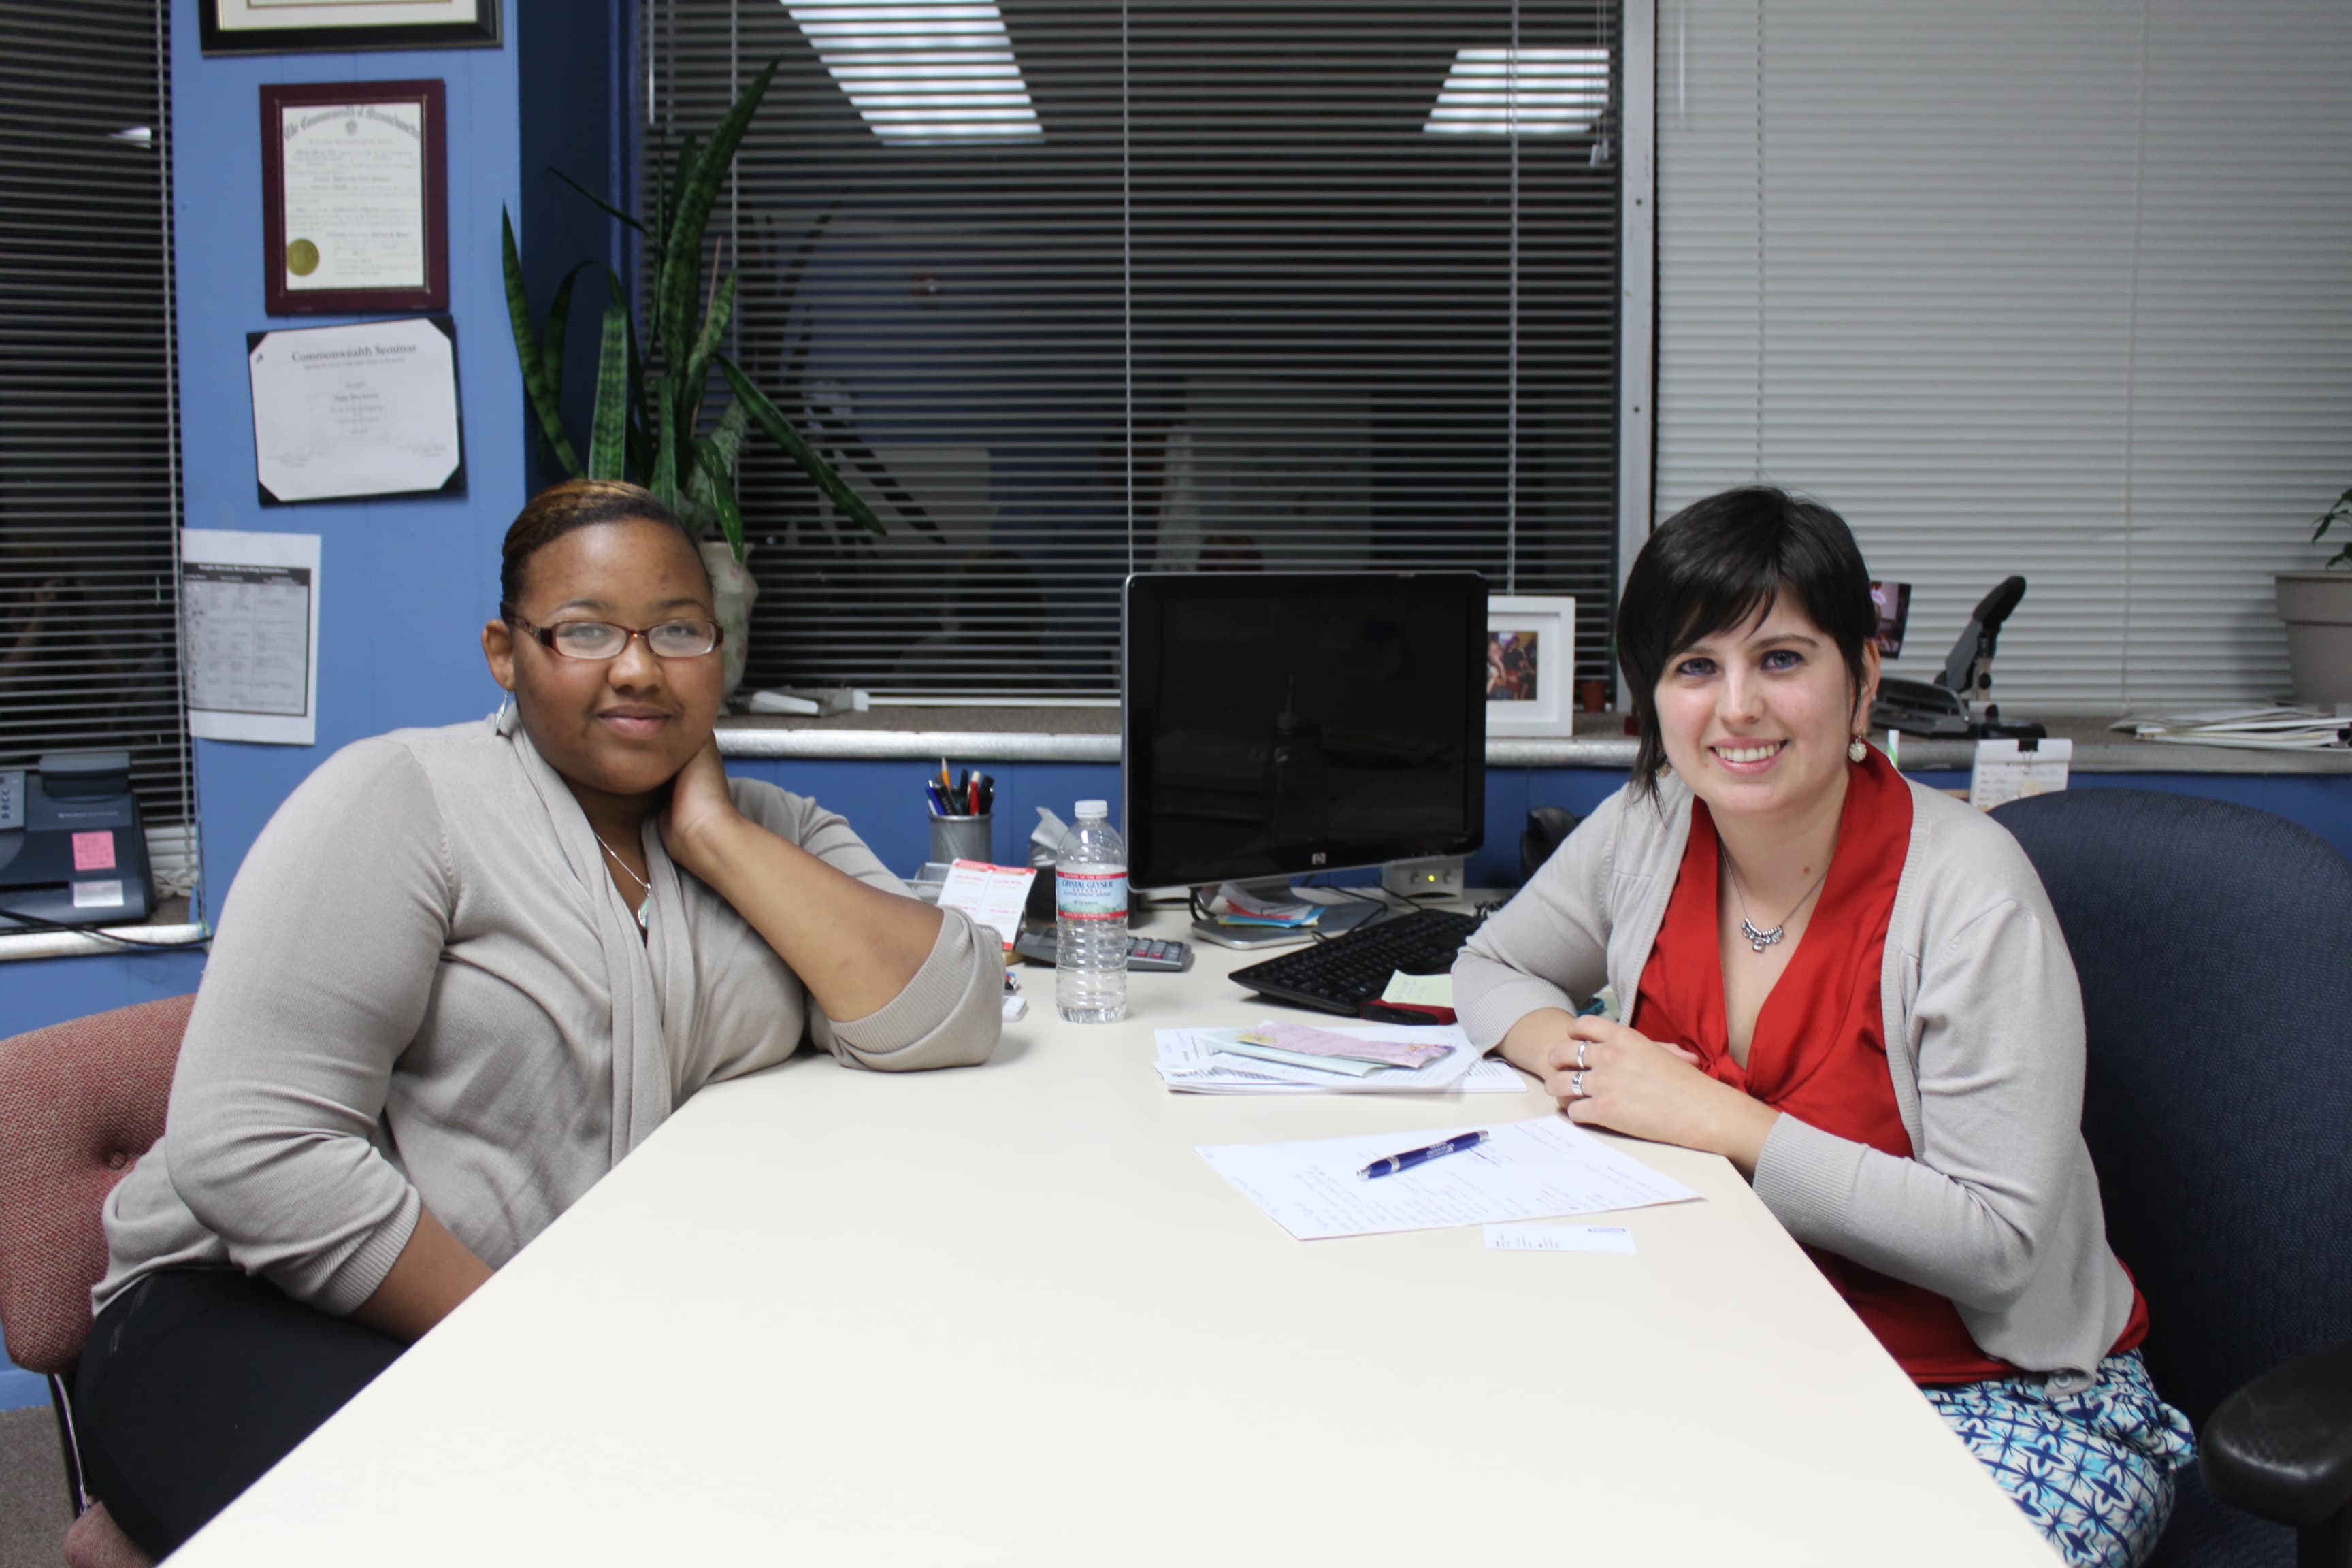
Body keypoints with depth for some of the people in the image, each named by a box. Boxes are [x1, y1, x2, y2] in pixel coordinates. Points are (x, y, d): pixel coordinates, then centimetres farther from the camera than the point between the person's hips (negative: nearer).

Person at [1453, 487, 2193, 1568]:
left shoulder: (1970, 891, -18)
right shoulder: (1645, 831, -3)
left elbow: (2001, 1245, -21)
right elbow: (1488, 967, 15)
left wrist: (1720, 1123, -23)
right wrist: (1564, 1049, -7)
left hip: (2011, 1397, -4)